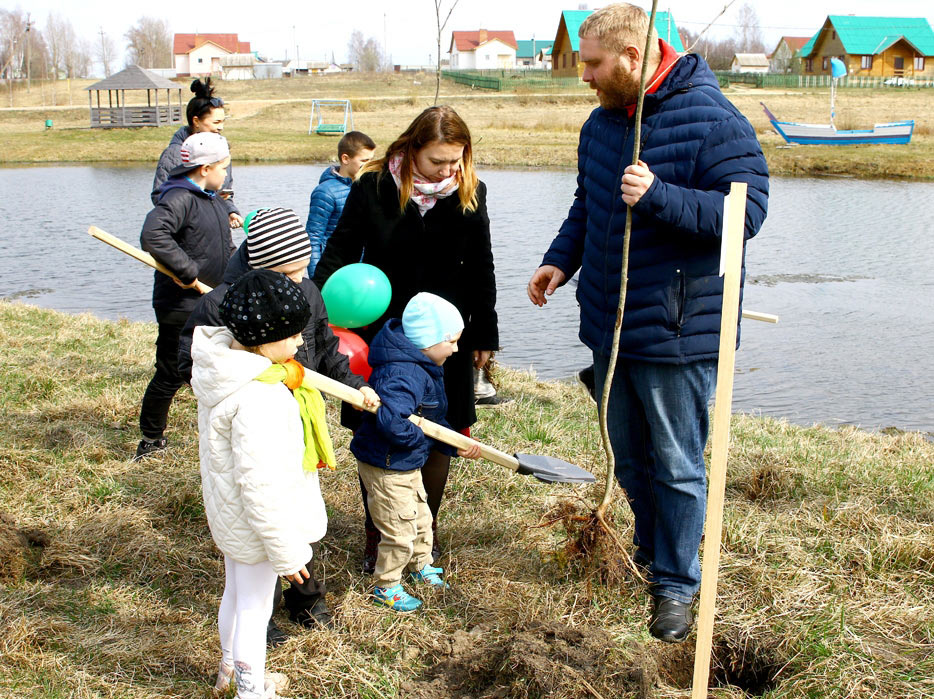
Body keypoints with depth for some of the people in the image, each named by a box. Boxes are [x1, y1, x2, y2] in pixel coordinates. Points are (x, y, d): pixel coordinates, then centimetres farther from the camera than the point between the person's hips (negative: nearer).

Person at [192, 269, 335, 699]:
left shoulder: (226, 360, -7)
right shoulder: (258, 398, -36)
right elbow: (262, 487, -31)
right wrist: (287, 552, -21)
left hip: (229, 514, 9)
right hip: (254, 526, -9)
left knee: (235, 594, 30)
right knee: (254, 610, 12)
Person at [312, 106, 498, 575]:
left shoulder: (470, 194, -2)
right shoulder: (372, 187, -8)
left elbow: (480, 269, 6)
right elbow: (339, 252, -3)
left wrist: (484, 335, 9)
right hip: (380, 332, -1)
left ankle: (426, 528, 28)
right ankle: (375, 534, 21)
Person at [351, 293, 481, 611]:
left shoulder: (424, 368, 3)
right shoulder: (402, 374, -32)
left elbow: (433, 419, 12)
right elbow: (391, 421, -45)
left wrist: (456, 444, 3)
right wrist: (423, 436, -28)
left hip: (408, 465, 10)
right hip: (386, 469, -10)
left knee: (421, 518, 27)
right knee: (400, 532, 4)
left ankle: (421, 565, 51)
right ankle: (385, 587, 25)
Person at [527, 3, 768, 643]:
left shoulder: (712, 120, -16)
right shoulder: (602, 122, 9)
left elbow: (746, 210, -21)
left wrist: (659, 196, -31)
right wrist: (561, 260, 5)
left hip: (677, 331, -7)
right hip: (610, 326, 8)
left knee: (677, 466, 4)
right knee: (629, 458, 20)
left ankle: (676, 584, 20)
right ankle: (651, 552, 41)